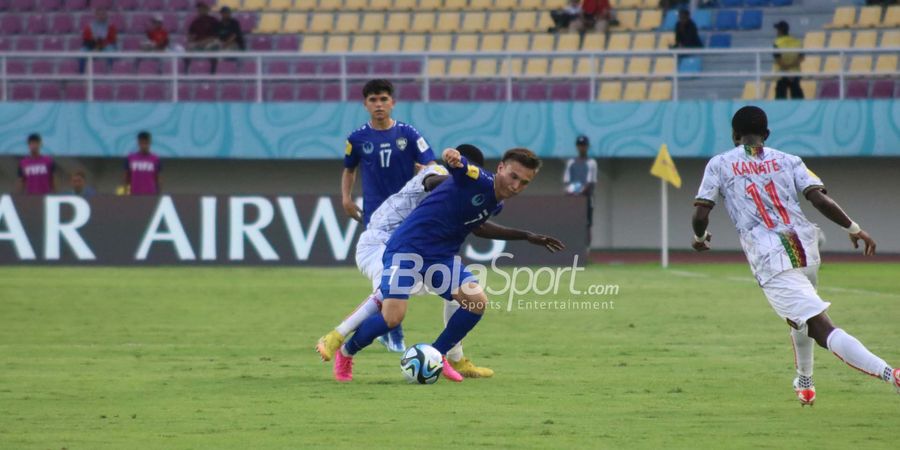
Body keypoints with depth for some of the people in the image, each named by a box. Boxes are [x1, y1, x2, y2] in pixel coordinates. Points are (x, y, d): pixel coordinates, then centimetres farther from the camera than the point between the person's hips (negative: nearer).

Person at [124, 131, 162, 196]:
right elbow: (127, 178, 8)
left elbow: (157, 179, 6)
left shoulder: (155, 159, 1)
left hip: (150, 195, 0)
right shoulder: (131, 158, 2)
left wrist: (158, 193, 5)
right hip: (135, 195, 0)